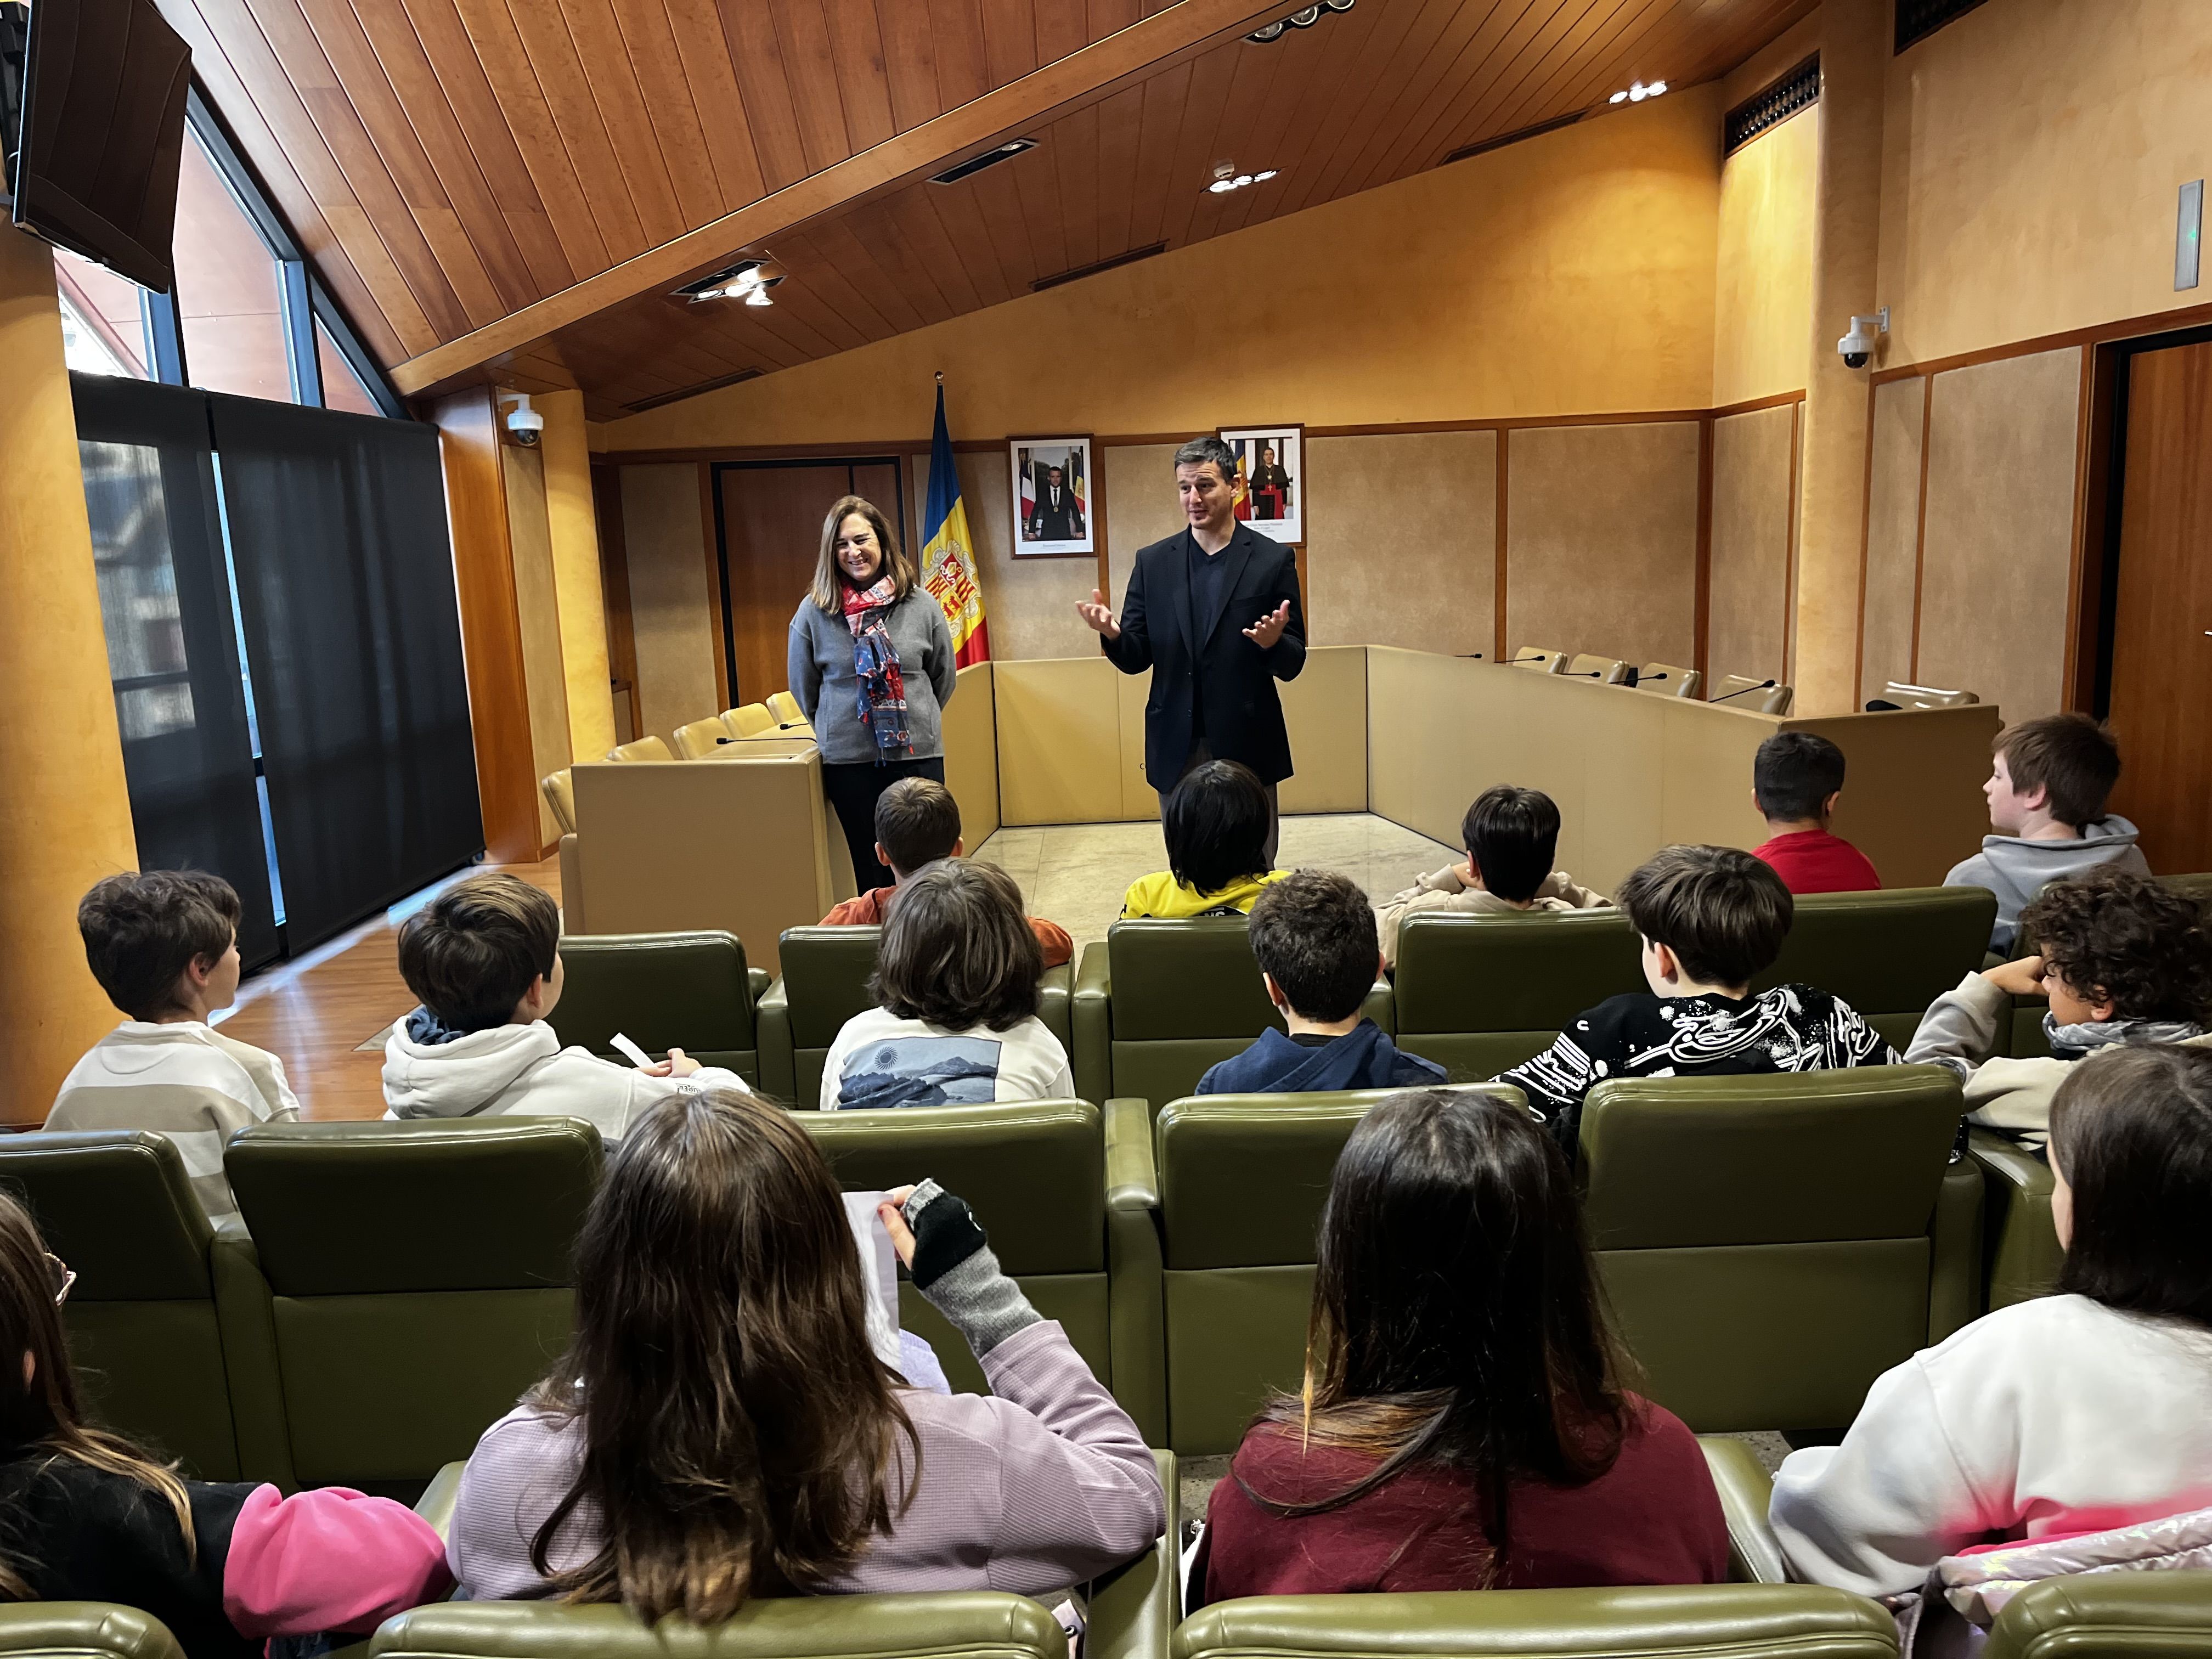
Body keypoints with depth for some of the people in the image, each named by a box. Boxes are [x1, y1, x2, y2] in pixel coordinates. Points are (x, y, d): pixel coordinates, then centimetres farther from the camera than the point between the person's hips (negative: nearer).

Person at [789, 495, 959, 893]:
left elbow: (945, 678, 11)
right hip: (849, 760, 0)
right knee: (871, 867, 9)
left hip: (919, 752, 0)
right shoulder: (813, 611, -4)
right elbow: (803, 687, 9)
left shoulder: (922, 604, -1)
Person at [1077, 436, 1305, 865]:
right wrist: (1112, 634, -16)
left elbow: (1293, 664, 0)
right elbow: (1136, 660, 6)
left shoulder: (1273, 560, 0)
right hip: (1176, 749, 2)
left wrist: (1273, 643, -22)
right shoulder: (1153, 562, 7)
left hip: (1246, 746, -2)